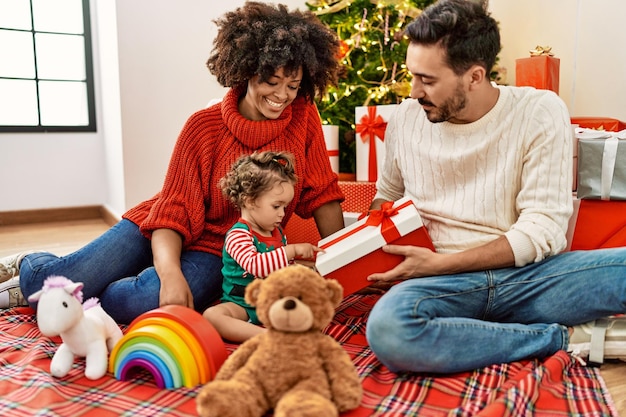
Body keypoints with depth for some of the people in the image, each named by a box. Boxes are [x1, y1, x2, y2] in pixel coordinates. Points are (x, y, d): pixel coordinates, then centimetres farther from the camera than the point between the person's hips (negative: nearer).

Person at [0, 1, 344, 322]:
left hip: (217, 251, 1)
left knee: (149, 300, -30)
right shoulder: (204, 127, -10)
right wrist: (171, 274, -30)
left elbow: (322, 195, -2)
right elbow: (174, 210, -14)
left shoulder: (303, 117, -6)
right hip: (165, 232, 0)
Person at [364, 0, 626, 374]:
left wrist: (438, 264, -15)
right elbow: (387, 194, 20)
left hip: (527, 274, -2)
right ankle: (561, 338, -15)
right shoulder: (406, 118, 5)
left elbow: (542, 231, -9)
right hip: (447, 285, 3)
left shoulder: (541, 113, -4)